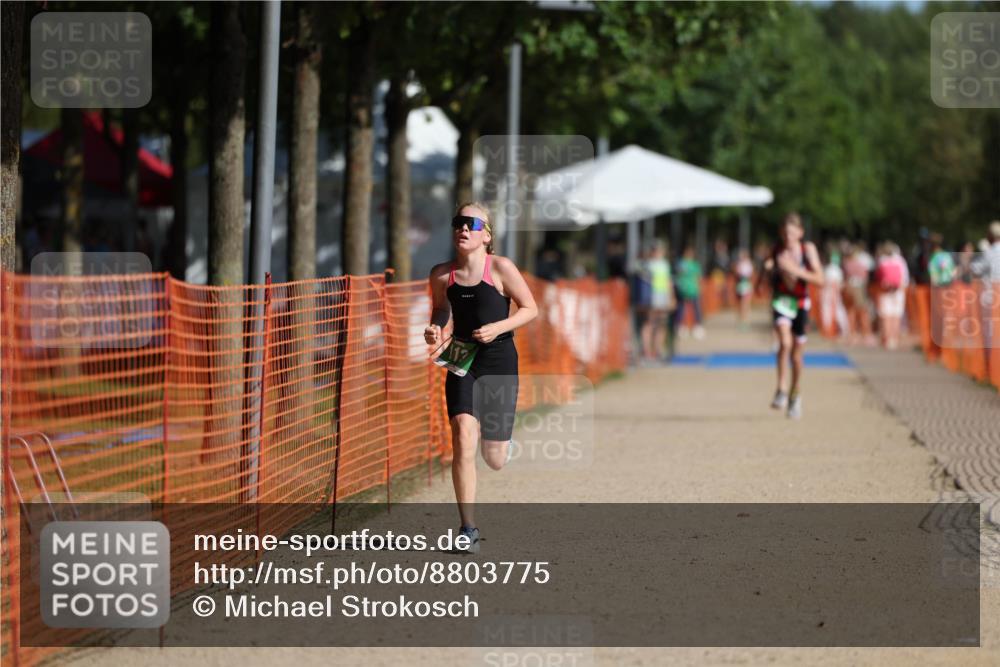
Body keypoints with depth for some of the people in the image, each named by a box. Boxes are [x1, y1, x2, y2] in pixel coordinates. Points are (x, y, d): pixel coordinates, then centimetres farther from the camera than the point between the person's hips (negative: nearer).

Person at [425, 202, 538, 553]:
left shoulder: (500, 268, -10)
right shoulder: (442, 275, -1)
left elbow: (531, 308, -4)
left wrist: (498, 327, -19)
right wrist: (434, 330, -4)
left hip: (499, 361, -1)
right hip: (462, 361, 2)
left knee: (494, 459, 4)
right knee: (463, 436, -19)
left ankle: (501, 441, 46)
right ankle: (468, 530, -12)